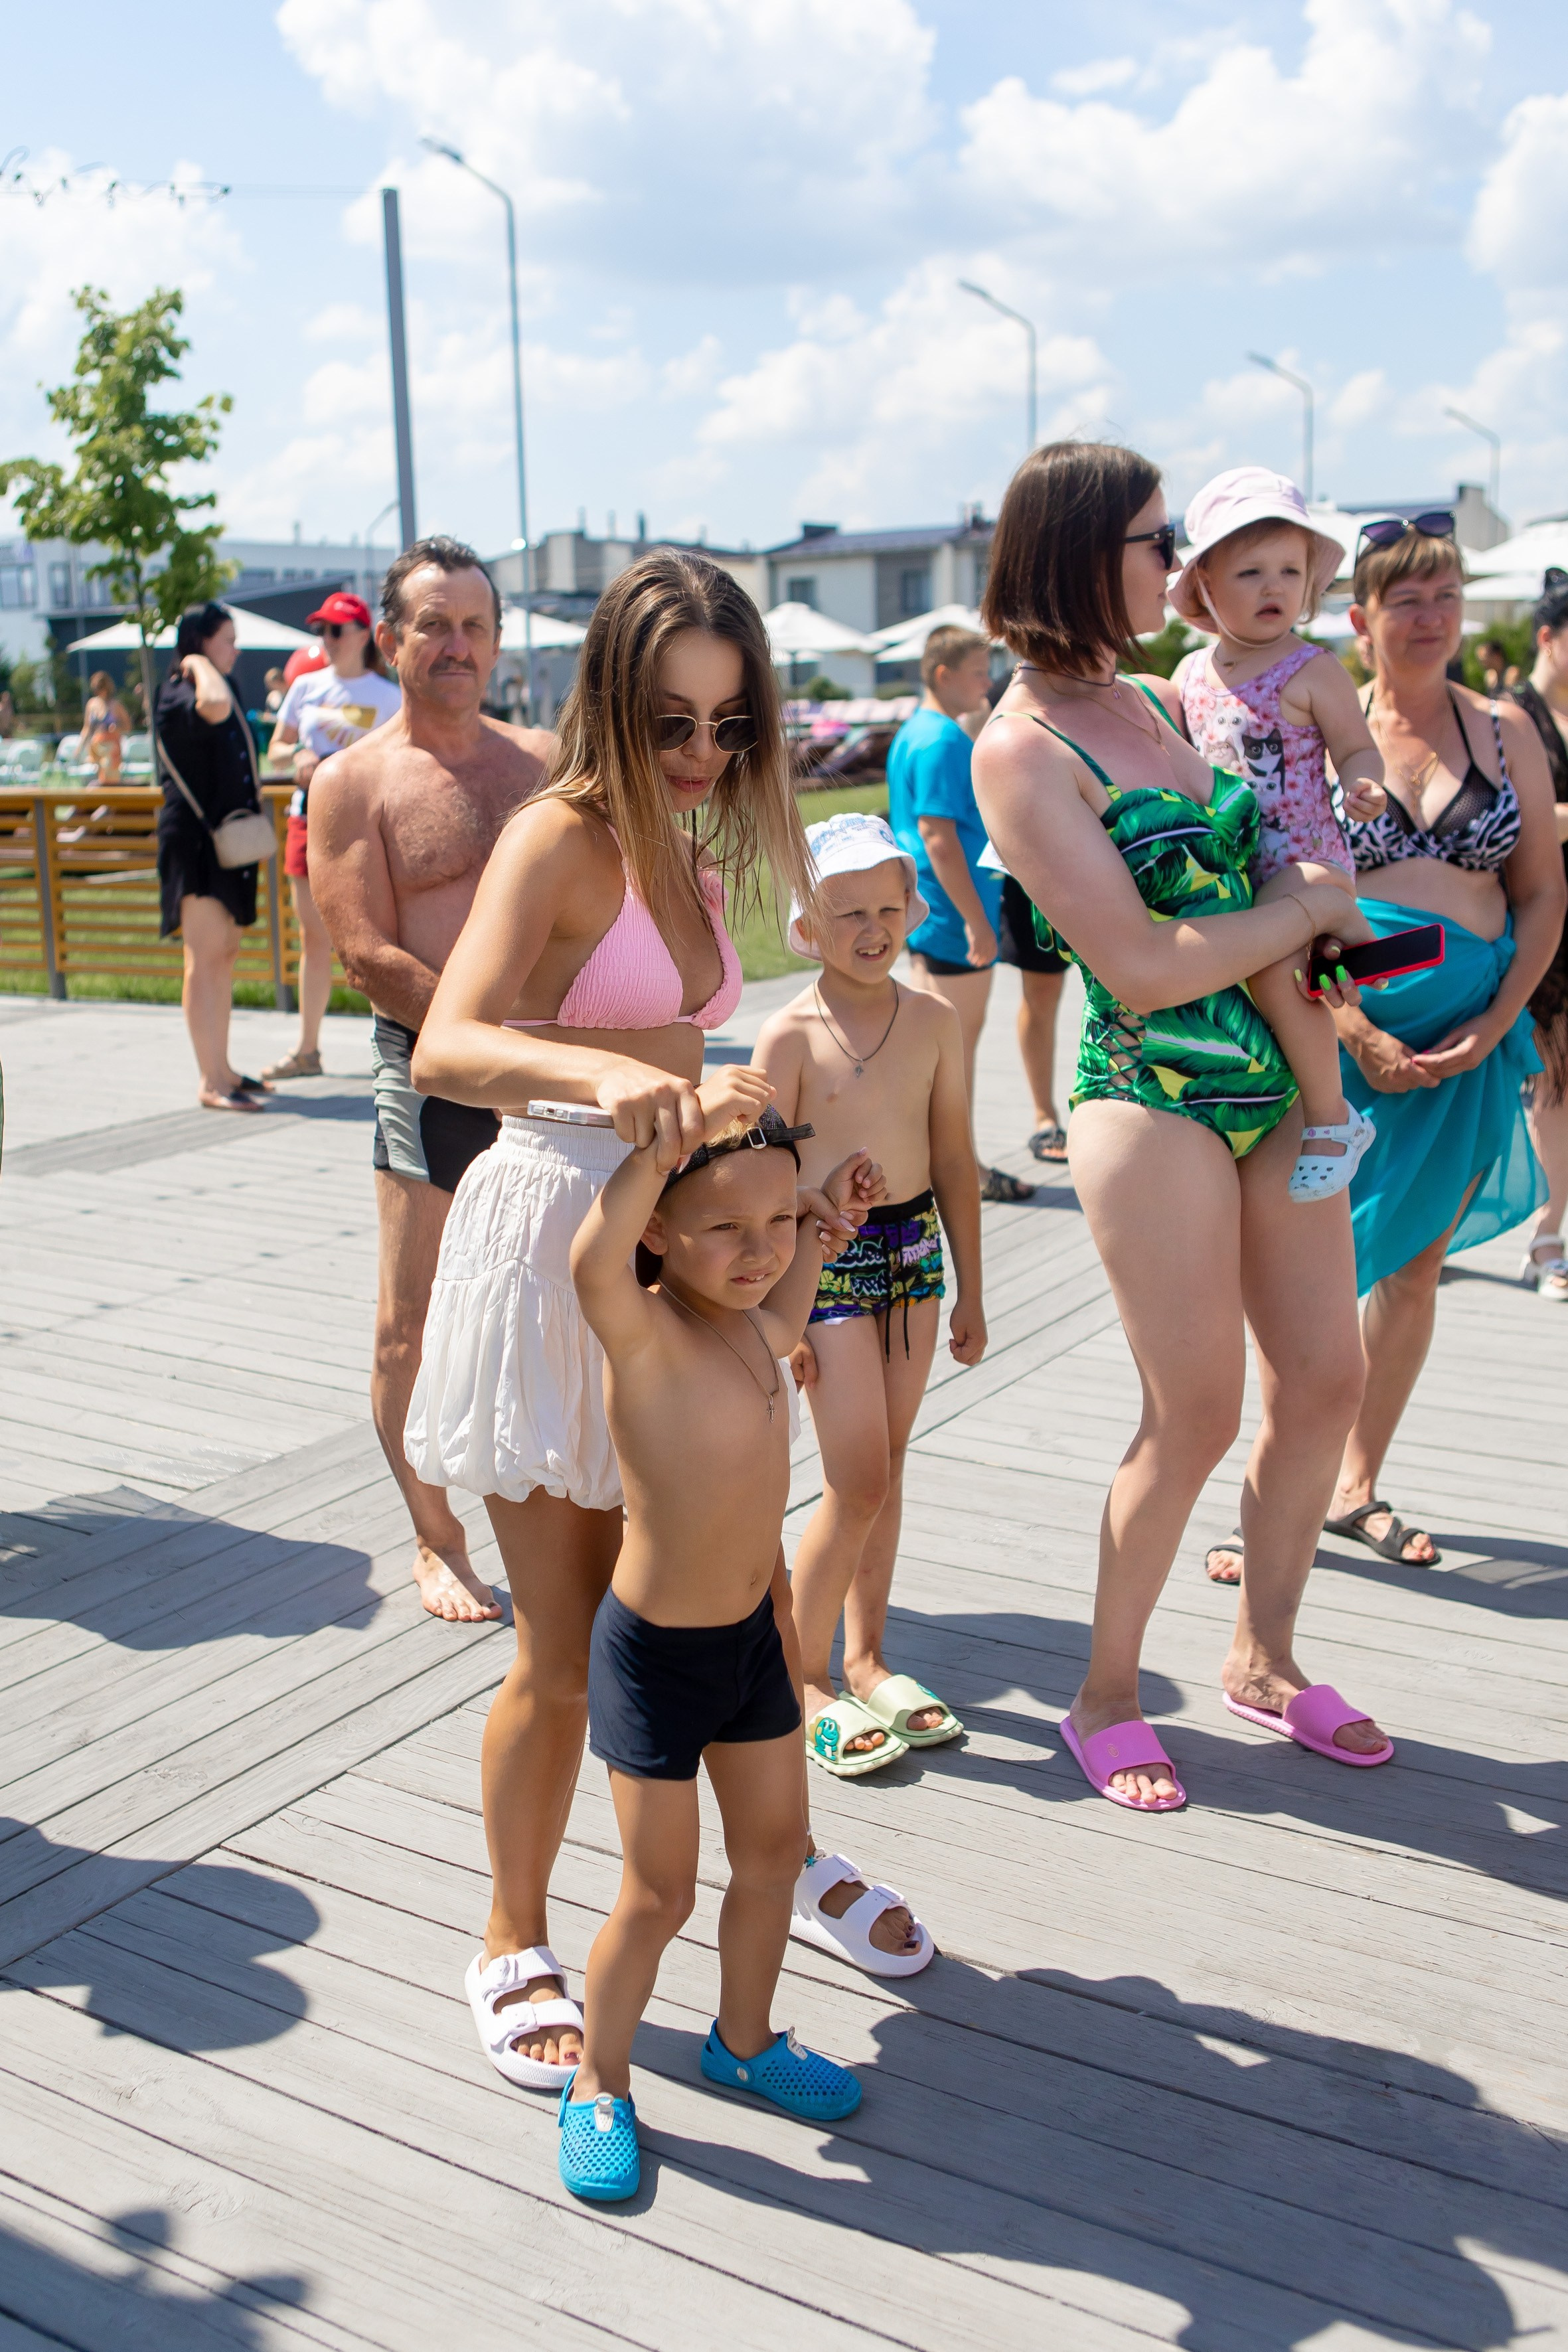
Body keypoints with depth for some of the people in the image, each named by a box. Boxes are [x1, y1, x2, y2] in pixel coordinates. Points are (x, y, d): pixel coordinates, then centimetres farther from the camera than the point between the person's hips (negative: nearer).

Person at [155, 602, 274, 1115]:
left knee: (225, 955, 11)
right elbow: (215, 707, -38)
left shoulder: (220, 686, 18)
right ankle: (211, 1082, -11)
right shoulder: (178, 697, -13)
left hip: (226, 838, 9)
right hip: (194, 839, -9)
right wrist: (200, 666, -20)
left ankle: (221, 1069, 18)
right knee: (206, 957, -11)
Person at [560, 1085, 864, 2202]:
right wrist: (675, 1132, -51)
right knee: (660, 1893, 5)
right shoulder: (646, 1333, -24)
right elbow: (592, 1264, -49)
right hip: (654, 1652, -7)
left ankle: (745, 2037, 43)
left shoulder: (764, 1326, -1)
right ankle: (600, 2085, 28)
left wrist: (811, 1236, 19)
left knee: (773, 1848, 20)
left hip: (753, 1636, 7)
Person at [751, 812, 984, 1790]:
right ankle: (803, 1679, 11)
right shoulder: (791, 1037, -11)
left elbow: (954, 1160, 9)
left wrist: (971, 1292, 11)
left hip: (914, 1246, 5)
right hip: (827, 1258, -5)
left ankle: (866, 1658, 27)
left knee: (886, 1468, 13)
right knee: (859, 1482, -5)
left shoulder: (934, 1020, 3)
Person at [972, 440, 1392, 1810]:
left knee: (1325, 1381, 10)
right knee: (1196, 1414, -1)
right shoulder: (1022, 749, -12)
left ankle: (1266, 1657, 31)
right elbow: (1142, 968, -17)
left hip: (1274, 1080, 8)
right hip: (1152, 1096, -7)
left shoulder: (1162, 700, 12)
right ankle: (1107, 1697, 20)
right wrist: (1313, 906, -7)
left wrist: (1325, 967, 6)